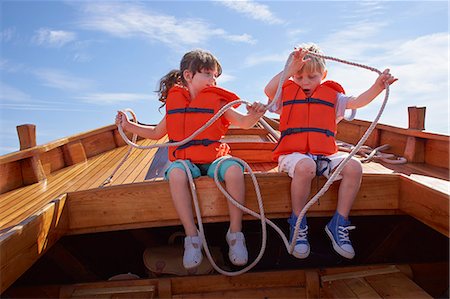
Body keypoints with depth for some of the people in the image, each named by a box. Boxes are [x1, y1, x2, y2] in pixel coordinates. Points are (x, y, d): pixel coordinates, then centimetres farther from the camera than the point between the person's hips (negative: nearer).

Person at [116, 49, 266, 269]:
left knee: (234, 169, -34)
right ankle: (192, 236, -25)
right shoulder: (175, 103, 13)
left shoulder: (217, 102, 8)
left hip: (215, 159, 0)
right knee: (176, 173, -36)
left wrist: (254, 115, -22)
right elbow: (156, 133, 23)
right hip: (186, 160, 1)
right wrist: (129, 126, 14)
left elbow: (243, 123, 1)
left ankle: (235, 234, -20)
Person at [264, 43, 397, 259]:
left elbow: (356, 102, 4)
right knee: (305, 166, -38)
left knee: (354, 167, -22)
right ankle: (298, 224, -16)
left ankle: (339, 224, -7)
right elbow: (269, 90, -8)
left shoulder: (332, 96, 19)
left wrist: (378, 86, -12)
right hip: (294, 154, -3)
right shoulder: (287, 93, 13)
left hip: (325, 155, 4)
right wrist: (290, 69, -14)